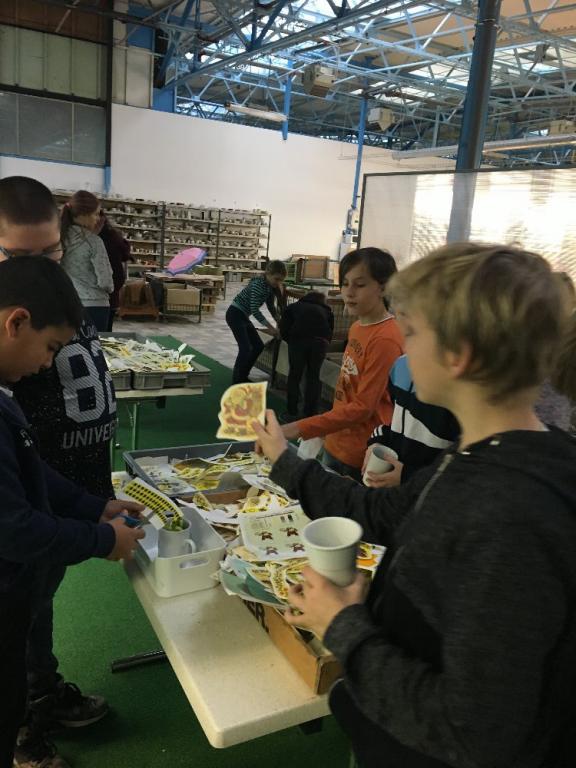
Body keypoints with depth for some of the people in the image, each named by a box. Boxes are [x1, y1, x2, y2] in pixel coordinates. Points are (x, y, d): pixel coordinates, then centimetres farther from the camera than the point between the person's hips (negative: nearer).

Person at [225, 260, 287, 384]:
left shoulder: (270, 286, 0)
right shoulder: (258, 285, -26)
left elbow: (271, 306, 13)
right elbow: (255, 310, -28)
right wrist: (271, 328, -28)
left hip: (243, 316, 9)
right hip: (235, 314, -9)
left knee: (258, 346, 8)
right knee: (245, 348, -16)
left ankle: (243, 377, 19)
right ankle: (236, 381, -7)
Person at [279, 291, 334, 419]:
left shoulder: (294, 307, 29)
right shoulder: (327, 311, 32)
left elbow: (283, 329, 16)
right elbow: (330, 333, 23)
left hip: (298, 340, -1)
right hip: (320, 341, 1)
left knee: (294, 376, 13)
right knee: (314, 376, 16)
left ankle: (292, 413, 16)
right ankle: (311, 413, 19)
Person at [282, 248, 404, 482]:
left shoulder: (386, 339, -21)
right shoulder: (357, 327, 5)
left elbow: (362, 407, -23)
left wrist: (299, 429, -25)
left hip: (362, 458, -8)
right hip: (335, 446, 8)